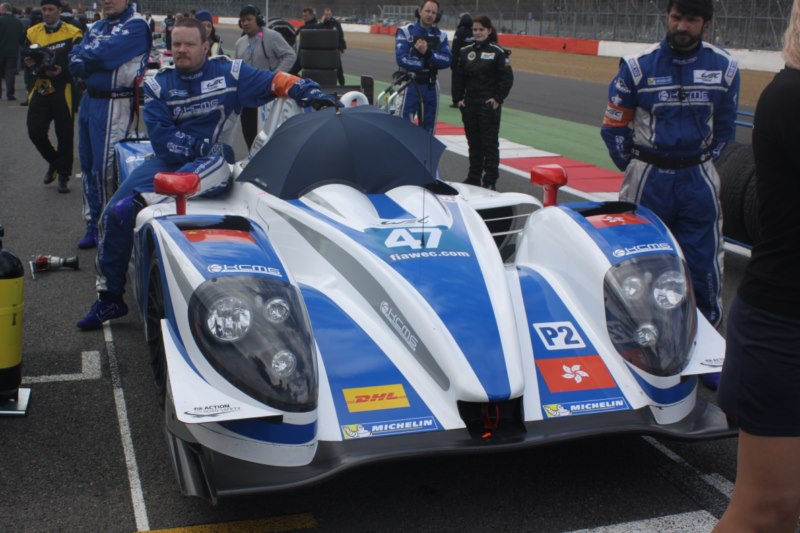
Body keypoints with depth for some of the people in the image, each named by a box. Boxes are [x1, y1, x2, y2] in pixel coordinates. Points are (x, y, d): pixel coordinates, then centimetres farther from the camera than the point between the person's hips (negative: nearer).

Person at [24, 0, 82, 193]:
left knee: (65, 135, 2)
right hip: (40, 89, 3)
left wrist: (62, 70, -23)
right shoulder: (32, 32, 9)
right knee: (35, 131, -3)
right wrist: (29, 63, -12)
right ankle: (53, 161, 25)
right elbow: (25, 57, 12)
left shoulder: (73, 33, -3)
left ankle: (63, 175, 15)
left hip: (63, 90, -3)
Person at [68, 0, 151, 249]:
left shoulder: (136, 25, -9)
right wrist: (86, 61, -14)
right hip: (89, 100, 8)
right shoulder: (97, 27, 17)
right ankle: (93, 226, 22)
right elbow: (75, 63, 7)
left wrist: (83, 54, -2)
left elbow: (103, 54, -21)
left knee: (104, 170, -10)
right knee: (88, 166, 11)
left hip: (115, 104, -8)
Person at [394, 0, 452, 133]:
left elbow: (447, 60, -6)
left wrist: (428, 53, -19)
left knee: (428, 128, 11)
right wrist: (427, 63, -10)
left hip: (431, 87, 4)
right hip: (410, 85, -4)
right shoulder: (405, 32, -6)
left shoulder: (441, 36, 6)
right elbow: (402, 59, -16)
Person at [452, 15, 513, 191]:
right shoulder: (465, 51, 8)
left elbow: (507, 78, -6)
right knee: (473, 143, 12)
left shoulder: (498, 52, -6)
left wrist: (498, 99, -12)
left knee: (490, 143, -1)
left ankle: (490, 181, 4)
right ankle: (474, 178, 22)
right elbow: (458, 77, 11)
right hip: (469, 104, 5)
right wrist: (458, 98, 3)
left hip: (489, 105, -5)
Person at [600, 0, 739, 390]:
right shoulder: (639, 66, -4)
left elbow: (724, 127, 13)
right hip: (647, 180, -1)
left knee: (704, 267, 3)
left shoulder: (724, 69, 1)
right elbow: (614, 126, 2)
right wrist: (637, 168, 5)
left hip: (699, 182, 2)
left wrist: (703, 166, 7)